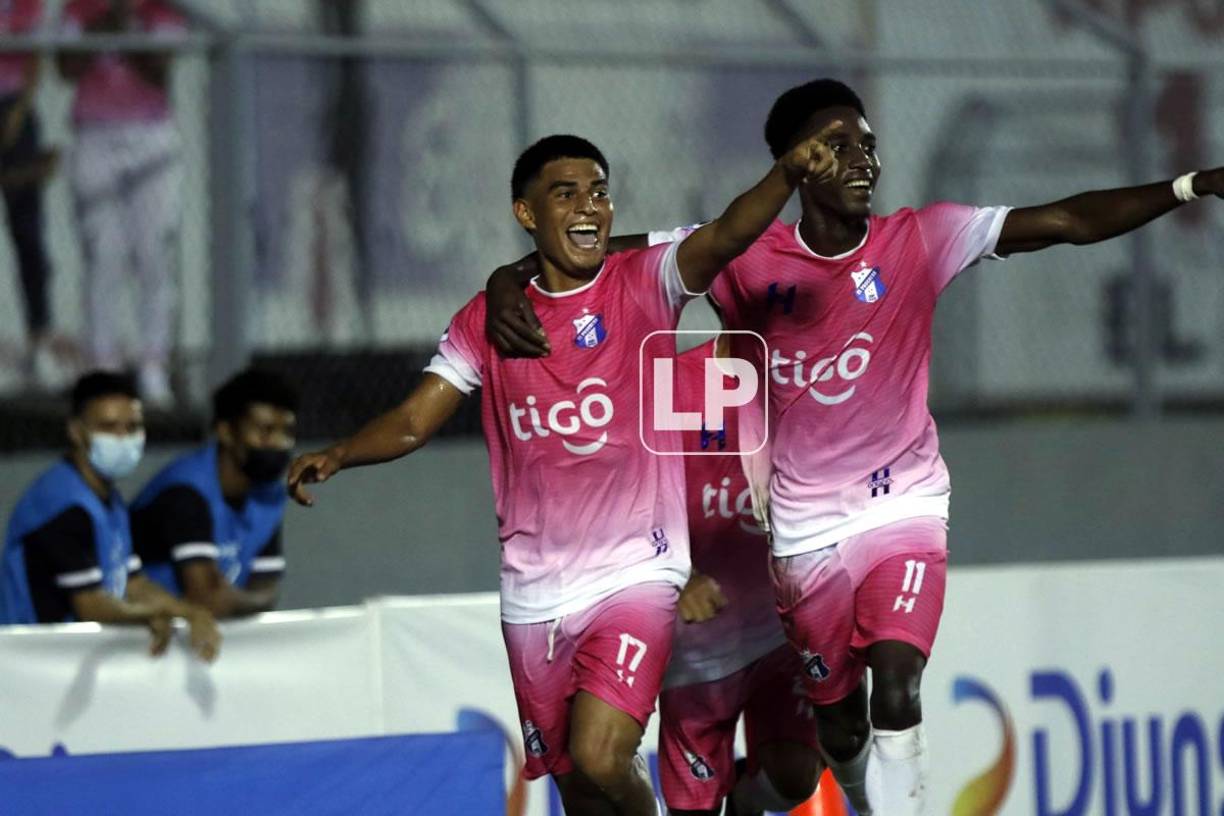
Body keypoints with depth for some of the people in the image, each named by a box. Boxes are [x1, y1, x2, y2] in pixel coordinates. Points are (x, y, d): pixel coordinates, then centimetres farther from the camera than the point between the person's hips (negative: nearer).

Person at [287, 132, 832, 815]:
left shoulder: (643, 285, -3)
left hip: (634, 573, -4)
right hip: (535, 596, 4)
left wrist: (787, 175, -40)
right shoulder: (487, 320, 6)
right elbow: (414, 421, 5)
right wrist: (338, 455, -14)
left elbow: (725, 238, -21)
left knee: (598, 760, -21)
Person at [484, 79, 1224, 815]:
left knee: (896, 693, -23)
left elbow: (1068, 222, -16)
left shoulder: (920, 241, -9)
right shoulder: (749, 261, -8)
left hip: (904, 505, -1)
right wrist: (509, 282, -21)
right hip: (808, 528, 1)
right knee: (842, 729, 11)